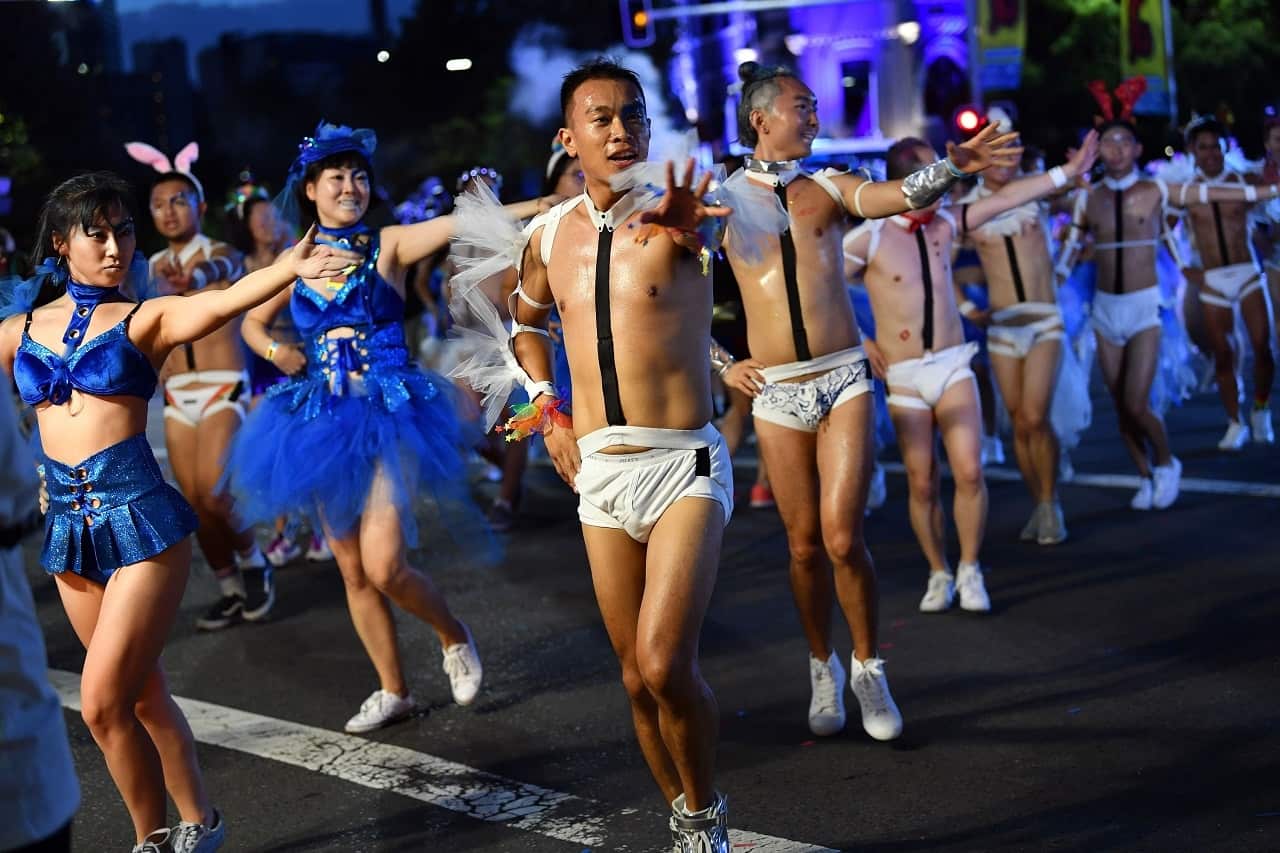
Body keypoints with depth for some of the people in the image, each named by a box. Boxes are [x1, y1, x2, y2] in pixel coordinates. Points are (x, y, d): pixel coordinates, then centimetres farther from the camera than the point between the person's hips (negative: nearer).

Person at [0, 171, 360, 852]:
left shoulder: (146, 320, -1)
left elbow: (220, 303, -21)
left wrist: (287, 268, -39)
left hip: (139, 516, -4)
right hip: (69, 526, 4)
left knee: (101, 704, -7)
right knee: (142, 697, 14)